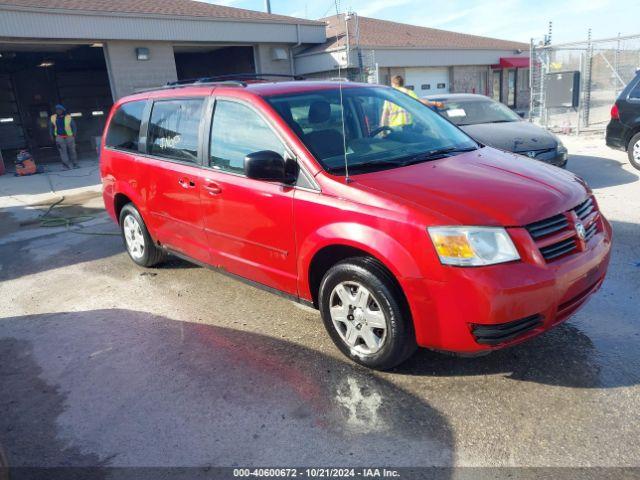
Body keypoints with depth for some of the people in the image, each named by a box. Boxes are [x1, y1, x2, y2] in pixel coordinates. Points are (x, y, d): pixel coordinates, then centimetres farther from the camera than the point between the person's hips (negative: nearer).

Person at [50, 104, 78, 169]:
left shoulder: (69, 117, -5)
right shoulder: (53, 118, 4)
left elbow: (74, 126, 2)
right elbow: (51, 127, 15)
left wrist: (74, 135, -3)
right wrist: (52, 136, 13)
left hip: (69, 137, -1)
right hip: (59, 137, 1)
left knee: (72, 150, 7)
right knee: (63, 151, -8)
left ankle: (74, 164, 19)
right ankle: (66, 165, -8)